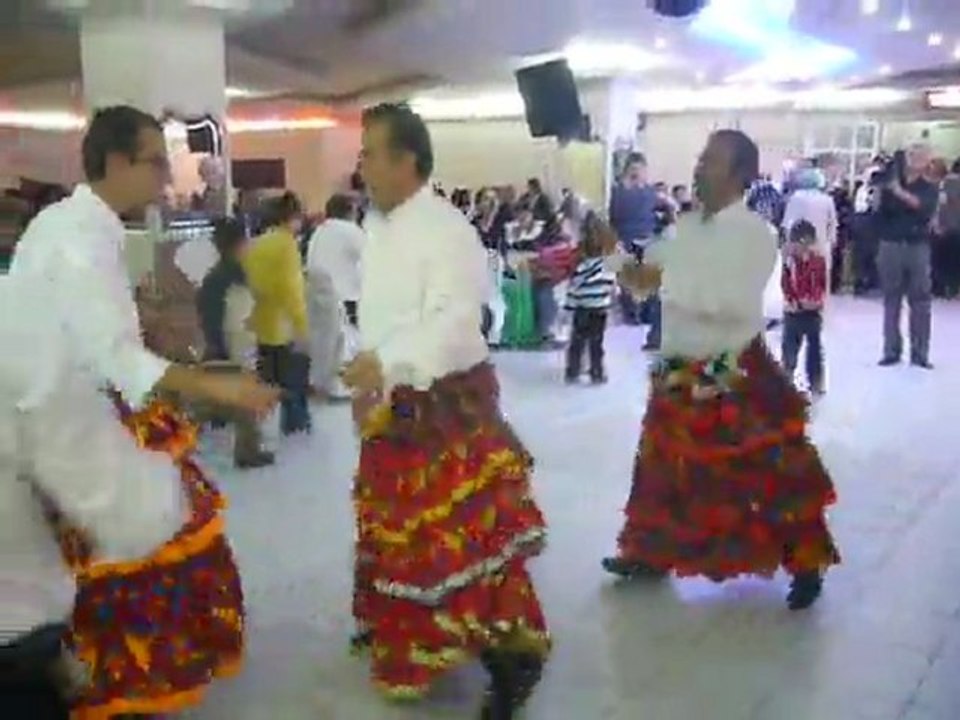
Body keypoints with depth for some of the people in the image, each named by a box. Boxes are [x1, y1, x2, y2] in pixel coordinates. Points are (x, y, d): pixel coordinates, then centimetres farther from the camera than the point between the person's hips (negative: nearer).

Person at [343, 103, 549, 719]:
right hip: (392, 409, 8)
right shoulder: (377, 226, 9)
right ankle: (404, 642, 38)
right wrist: (367, 381, 12)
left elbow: (455, 320, -30)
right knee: (399, 534, 19)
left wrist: (386, 363, -41)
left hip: (449, 407, -8)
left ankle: (511, 656, 12)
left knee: (465, 535, -4)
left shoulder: (447, 229, -18)